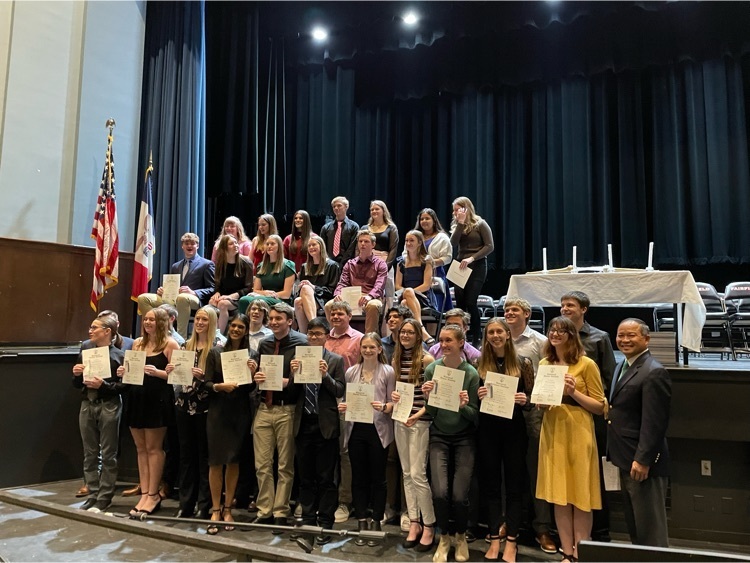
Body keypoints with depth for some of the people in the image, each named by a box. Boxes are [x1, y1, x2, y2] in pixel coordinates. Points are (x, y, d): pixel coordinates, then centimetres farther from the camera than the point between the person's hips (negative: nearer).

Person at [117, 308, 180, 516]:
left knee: (153, 448, 1)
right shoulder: (138, 343, 13)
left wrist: (157, 372, -25)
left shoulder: (170, 344, -6)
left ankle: (153, 494, 10)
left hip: (158, 400, -6)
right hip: (136, 398, 7)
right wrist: (124, 372, -2)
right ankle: (144, 493, 17)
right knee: (141, 448, 10)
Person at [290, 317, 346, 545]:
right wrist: (293, 373, -13)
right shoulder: (298, 358, 7)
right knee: (305, 477, 13)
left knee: (326, 478, 4)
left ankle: (325, 524, 15)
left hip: (325, 425, -3)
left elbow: (340, 392, -5)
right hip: (303, 424, 3)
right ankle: (308, 520, 26)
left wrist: (326, 375, -20)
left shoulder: (336, 360, 0)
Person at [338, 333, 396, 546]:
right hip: (356, 429, 3)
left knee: (378, 478, 6)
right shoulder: (351, 371, 7)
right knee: (358, 478, 9)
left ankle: (376, 524, 19)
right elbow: (346, 398, 11)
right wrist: (342, 407, -10)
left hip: (378, 430, -3)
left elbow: (394, 402, -3)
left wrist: (384, 407, -23)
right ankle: (361, 524, 21)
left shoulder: (387, 372, -1)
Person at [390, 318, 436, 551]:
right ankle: (414, 523, 21)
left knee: (418, 474, -5)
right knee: (407, 474, 10)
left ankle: (428, 526, 10)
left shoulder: (426, 359, -9)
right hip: (399, 420, 6)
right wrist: (393, 396, -3)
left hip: (420, 421, -6)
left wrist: (419, 414, -17)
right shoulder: (395, 360, 9)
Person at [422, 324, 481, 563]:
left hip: (464, 438, -1)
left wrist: (464, 406, -27)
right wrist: (427, 397, -22)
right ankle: (444, 537, 20)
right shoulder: (432, 369, -8)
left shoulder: (471, 373, -12)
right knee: (440, 492, -10)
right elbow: (431, 412, -3)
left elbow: (475, 415, -7)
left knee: (459, 495, -5)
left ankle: (461, 536, 29)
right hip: (439, 437, 1)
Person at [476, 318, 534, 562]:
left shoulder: (523, 363, -1)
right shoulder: (480, 365, 3)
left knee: (513, 485, 7)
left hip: (514, 428, -1)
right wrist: (478, 396, -13)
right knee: (491, 484, 9)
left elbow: (532, 397, 4)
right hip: (487, 429, 2)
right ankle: (494, 539, 21)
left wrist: (524, 400, -17)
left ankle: (511, 541, 18)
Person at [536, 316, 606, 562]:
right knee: (559, 495, 9)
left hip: (578, 433, -4)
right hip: (552, 432, 4)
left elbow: (600, 406, -4)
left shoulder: (586, 364, -4)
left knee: (580, 496, 3)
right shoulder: (544, 364, 10)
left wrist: (574, 392, -16)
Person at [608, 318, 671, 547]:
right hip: (625, 459, 10)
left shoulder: (654, 373, -19)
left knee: (650, 531, 3)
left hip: (642, 462, -10)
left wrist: (642, 460, -23)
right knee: (634, 525, 21)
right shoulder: (622, 367, 12)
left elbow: (655, 423, -22)